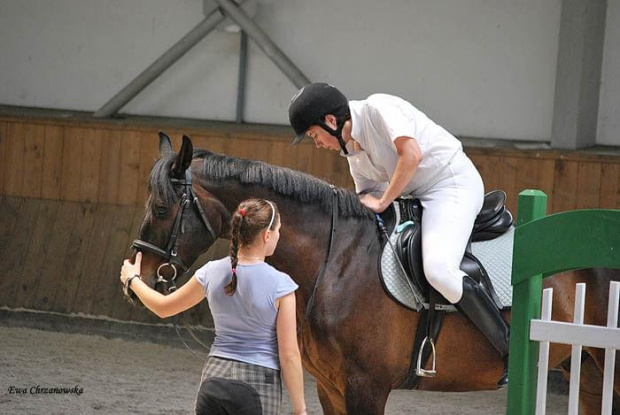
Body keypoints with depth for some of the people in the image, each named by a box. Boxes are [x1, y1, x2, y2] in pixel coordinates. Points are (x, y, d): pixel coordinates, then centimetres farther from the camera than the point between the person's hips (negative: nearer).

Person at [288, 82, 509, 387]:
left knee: (438, 270, -30)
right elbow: (368, 201, 19)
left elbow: (412, 154, -24)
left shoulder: (377, 108, -13)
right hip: (417, 196, 11)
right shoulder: (352, 152, 14)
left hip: (452, 182, -11)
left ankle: (512, 350, -24)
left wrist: (382, 202, -18)